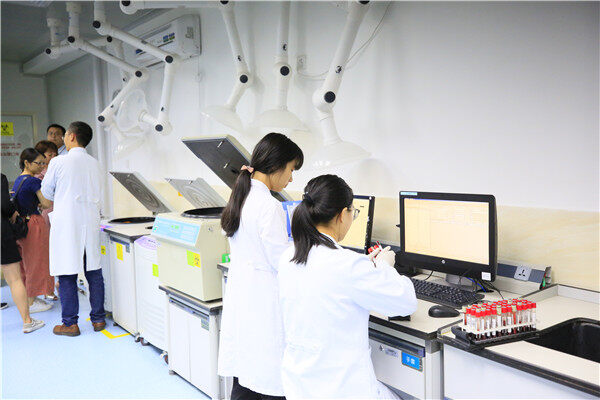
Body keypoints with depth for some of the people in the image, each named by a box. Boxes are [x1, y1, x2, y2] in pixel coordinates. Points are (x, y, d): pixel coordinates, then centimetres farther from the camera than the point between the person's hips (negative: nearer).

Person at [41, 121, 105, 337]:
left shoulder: (58, 162, -7)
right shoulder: (94, 164, 5)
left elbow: (46, 191, 5)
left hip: (66, 224, -4)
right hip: (90, 222, 5)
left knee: (67, 275, 3)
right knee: (94, 272, 10)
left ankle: (70, 324, 9)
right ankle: (98, 319, 17)